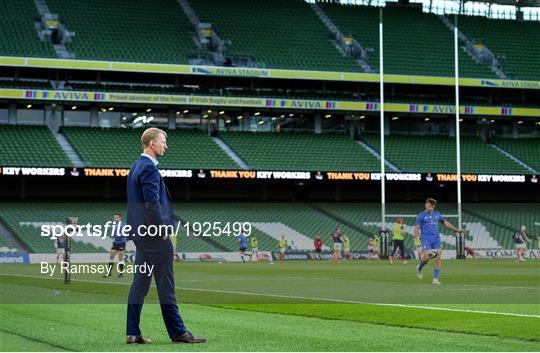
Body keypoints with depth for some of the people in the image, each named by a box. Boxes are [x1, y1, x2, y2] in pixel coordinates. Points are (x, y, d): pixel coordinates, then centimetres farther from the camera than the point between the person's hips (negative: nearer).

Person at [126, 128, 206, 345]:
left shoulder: (136, 167, 16)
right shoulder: (149, 168, -15)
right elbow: (152, 203, -21)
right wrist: (162, 231, -15)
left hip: (140, 233, 10)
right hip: (154, 236, -10)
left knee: (140, 283, 9)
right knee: (165, 286, -4)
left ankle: (133, 333, 9)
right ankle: (177, 332, 2)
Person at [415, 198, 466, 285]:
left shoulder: (437, 214, 17)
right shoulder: (421, 215, 5)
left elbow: (445, 223, 26)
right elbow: (417, 228, 1)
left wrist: (457, 230, 22)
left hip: (436, 239, 4)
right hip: (426, 240, -4)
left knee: (438, 258, -8)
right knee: (426, 257, -17)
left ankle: (435, 279, -3)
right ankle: (419, 268, 16)